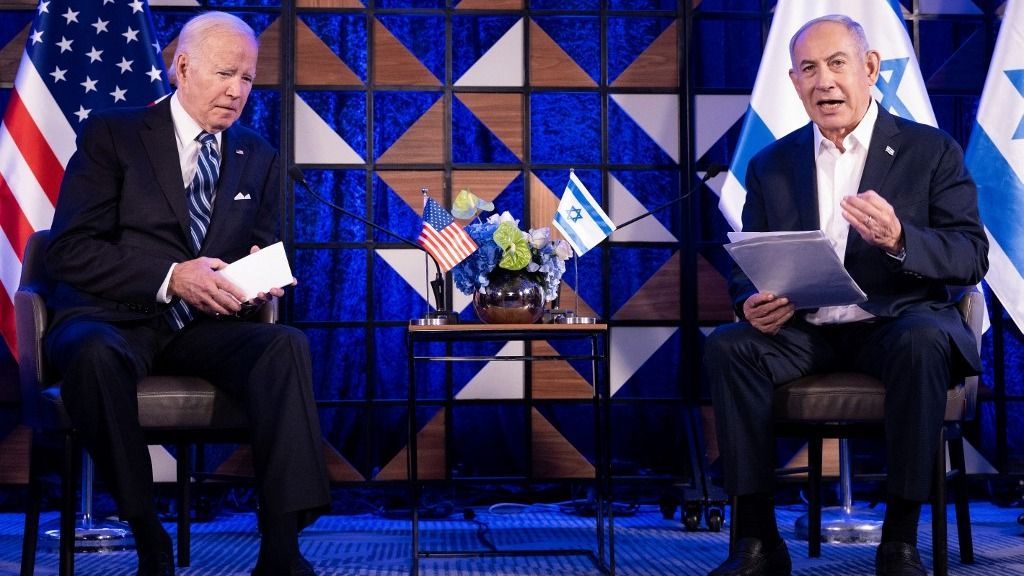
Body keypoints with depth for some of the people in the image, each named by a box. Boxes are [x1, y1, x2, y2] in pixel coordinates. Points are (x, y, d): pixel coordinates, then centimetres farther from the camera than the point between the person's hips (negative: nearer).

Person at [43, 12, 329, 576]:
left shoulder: (258, 157, 16)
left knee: (287, 344, -28)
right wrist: (170, 277, -20)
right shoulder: (111, 134, 2)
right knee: (96, 356, -39)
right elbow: (69, 250, -7)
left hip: (206, 325, 4)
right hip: (113, 318, -3)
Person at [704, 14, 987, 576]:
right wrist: (753, 304, -13)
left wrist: (900, 240, -25)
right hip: (803, 333, 3)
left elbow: (972, 256, -4)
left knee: (922, 341, -36)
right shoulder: (770, 165, 13)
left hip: (896, 322, -2)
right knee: (727, 346, -26)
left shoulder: (931, 151, 4)